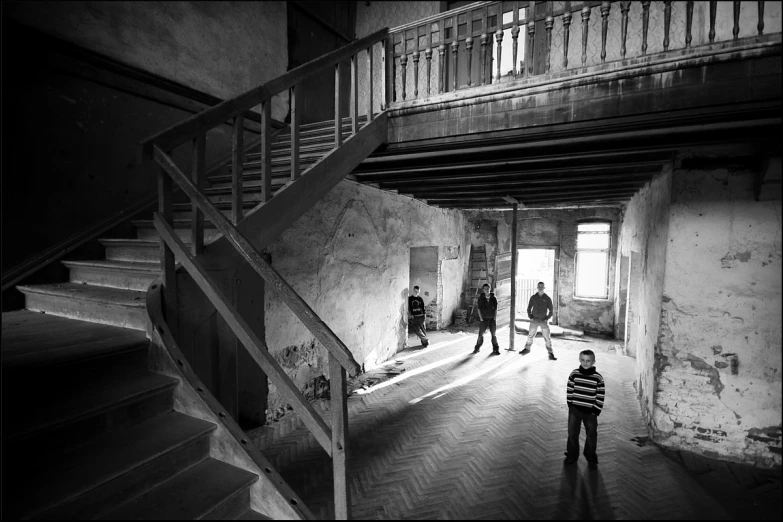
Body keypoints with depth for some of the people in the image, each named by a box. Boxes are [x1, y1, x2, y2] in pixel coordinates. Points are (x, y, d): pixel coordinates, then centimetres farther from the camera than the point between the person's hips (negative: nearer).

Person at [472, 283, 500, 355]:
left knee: (493, 334, 4)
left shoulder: (493, 298, -1)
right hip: (484, 319, -1)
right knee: (481, 334, 1)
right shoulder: (481, 298, -4)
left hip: (492, 319, 1)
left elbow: (495, 308, 5)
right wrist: (481, 318, -7)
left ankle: (495, 350, 13)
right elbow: (479, 308, -1)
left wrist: (495, 317, -2)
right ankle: (477, 348, 16)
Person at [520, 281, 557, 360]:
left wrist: (547, 318, -5)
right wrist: (530, 317, 0)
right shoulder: (533, 297, 1)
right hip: (534, 320, 1)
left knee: (547, 338, -2)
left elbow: (551, 310, 5)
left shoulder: (547, 298, -2)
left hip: (543, 321, -1)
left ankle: (551, 354, 6)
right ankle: (527, 349, 29)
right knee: (530, 336, 10)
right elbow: (529, 308, 10)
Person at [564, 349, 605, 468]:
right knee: (572, 433, 10)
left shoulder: (598, 378, -10)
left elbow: (600, 396, -5)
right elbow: (569, 390, 2)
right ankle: (571, 455, 27)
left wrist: (596, 410, -7)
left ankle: (591, 458, 31)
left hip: (590, 411, -1)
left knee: (591, 435, 12)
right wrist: (570, 404, 0)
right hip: (575, 409, 1)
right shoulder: (574, 374, -5)